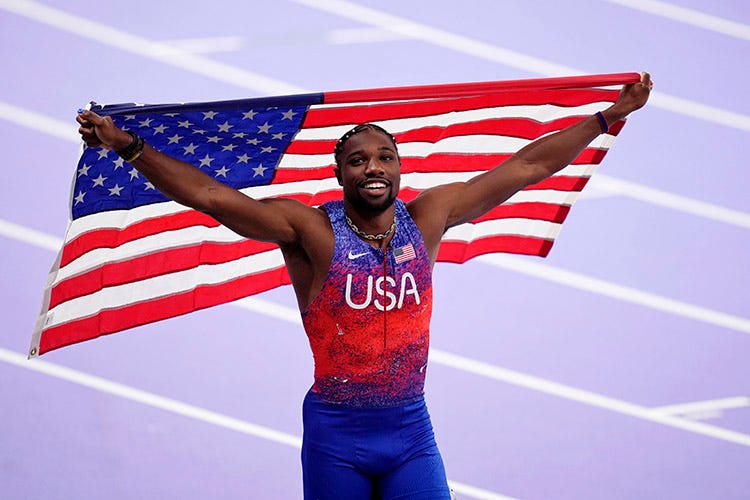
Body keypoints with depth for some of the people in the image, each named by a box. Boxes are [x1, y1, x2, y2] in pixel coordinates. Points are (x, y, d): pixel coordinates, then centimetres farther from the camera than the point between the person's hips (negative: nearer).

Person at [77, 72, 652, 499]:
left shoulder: (427, 216, 1)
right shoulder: (310, 229, -9)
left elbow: (526, 167, 6)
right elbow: (210, 195, -17)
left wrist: (609, 116, 9)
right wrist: (129, 146, -26)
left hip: (411, 428, 3)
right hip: (336, 433, -2)